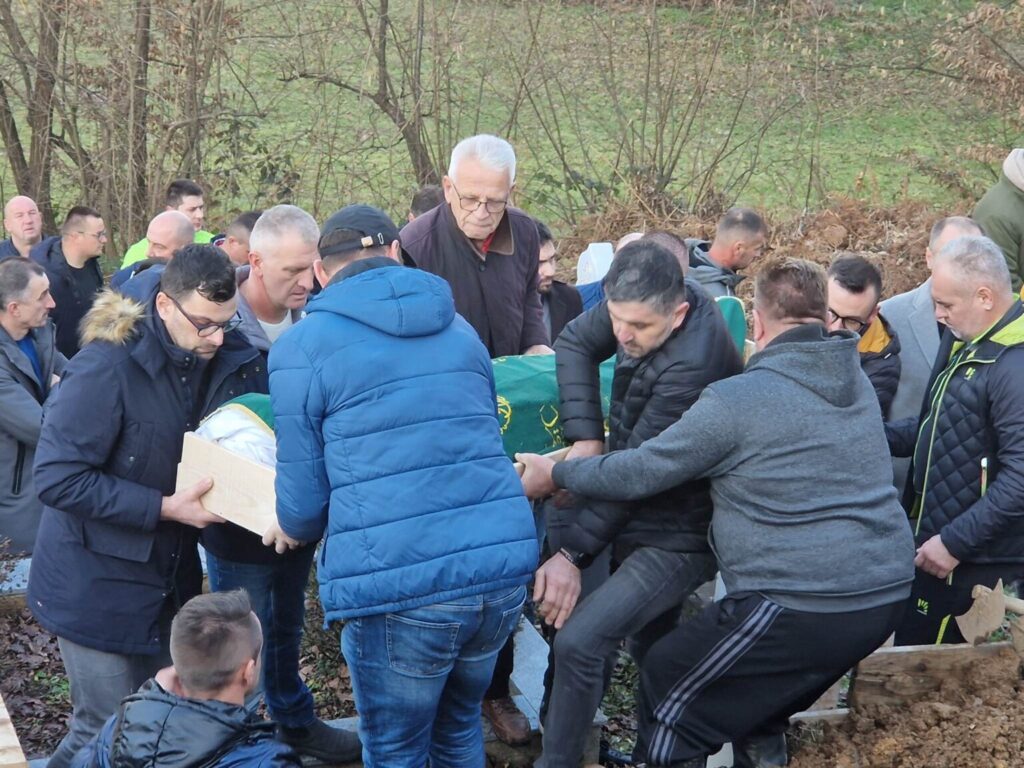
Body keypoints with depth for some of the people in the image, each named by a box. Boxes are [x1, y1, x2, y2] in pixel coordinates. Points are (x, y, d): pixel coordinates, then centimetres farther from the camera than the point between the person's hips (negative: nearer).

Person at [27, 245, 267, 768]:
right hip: (99, 586, -6)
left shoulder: (232, 358, -5)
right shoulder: (107, 367, -23)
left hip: (172, 580, 6)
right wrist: (164, 508, -27)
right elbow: (57, 477, -24)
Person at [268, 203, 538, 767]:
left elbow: (303, 505, 1)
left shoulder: (302, 348, 0)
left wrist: (288, 528, 25)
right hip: (503, 569, 5)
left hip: (396, 588, -5)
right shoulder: (459, 328, 17)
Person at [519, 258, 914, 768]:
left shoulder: (737, 400, -12)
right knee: (756, 707, 30)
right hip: (888, 592, 8)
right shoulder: (857, 379, 13)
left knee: (667, 686, 12)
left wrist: (555, 475, 13)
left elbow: (640, 473, -5)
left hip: (806, 606, -8)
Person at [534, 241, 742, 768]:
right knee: (649, 646, 23)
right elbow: (575, 344, -2)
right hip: (641, 517, 9)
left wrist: (572, 552, -23)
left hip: (678, 536, -9)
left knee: (578, 642, -20)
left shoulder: (695, 364, -32)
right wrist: (584, 438, -16)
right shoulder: (642, 304, -10)